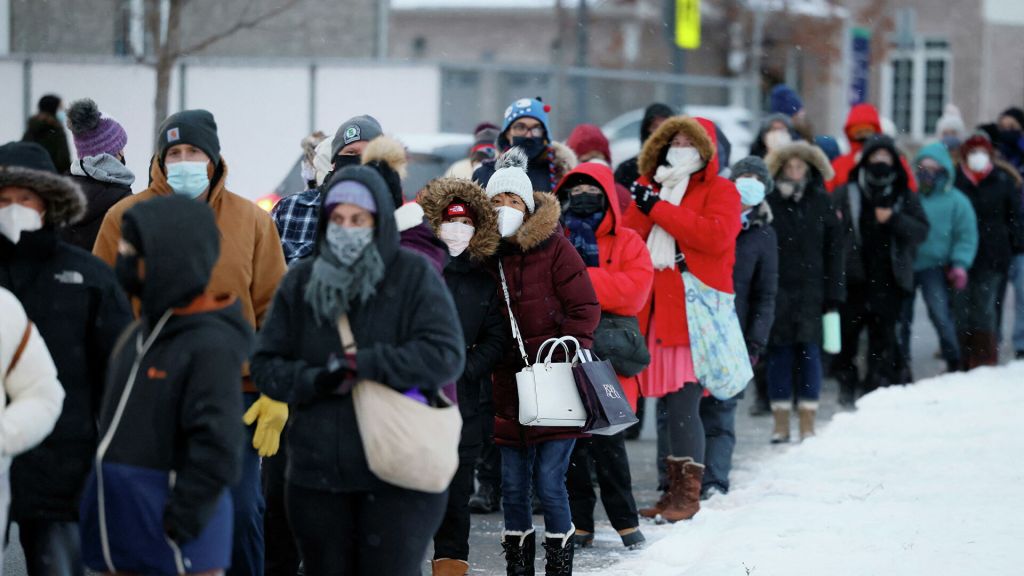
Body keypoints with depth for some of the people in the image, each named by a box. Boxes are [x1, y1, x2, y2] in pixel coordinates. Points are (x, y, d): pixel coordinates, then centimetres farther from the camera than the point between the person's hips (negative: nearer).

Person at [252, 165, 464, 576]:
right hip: (317, 477, 4)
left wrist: (362, 365, -17)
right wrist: (314, 381, -14)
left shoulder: (413, 275, -2)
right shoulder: (301, 281, 8)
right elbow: (265, 364, 7)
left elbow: (446, 355, -12)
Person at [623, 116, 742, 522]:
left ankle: (688, 493, -5)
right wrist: (641, 206, -7)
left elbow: (716, 236, -14)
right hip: (656, 311, 5)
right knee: (672, 405, 8)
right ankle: (675, 489, 14)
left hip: (695, 311, -5)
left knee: (684, 405, -11)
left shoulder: (720, 191, 4)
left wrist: (659, 208, -11)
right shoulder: (651, 187, 20)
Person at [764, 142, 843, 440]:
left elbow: (833, 251, 5)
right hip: (775, 290, -1)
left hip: (810, 291, 1)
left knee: (809, 353, 0)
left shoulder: (821, 203, 5)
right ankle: (781, 424, 9)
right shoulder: (768, 202, 0)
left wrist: (833, 294, 0)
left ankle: (808, 424, 6)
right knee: (778, 353, 1)